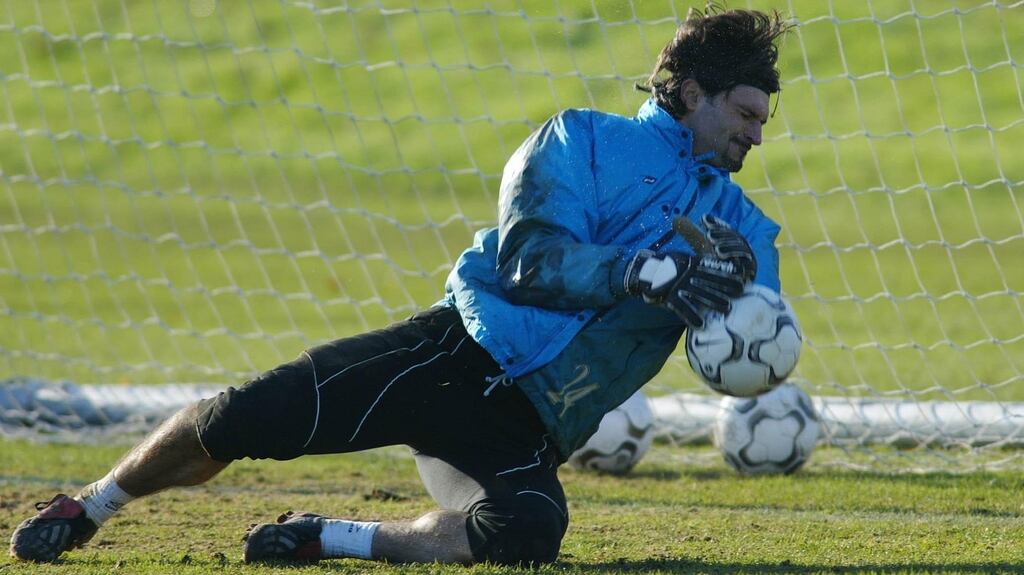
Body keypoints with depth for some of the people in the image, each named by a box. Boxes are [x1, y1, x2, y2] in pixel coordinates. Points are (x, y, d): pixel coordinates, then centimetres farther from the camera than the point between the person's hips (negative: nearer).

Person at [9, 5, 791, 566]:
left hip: (525, 431, 3)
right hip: (457, 350, -3)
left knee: (530, 532, -32)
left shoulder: (738, 225, 16)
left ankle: (329, 538, -11)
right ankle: (89, 508, 11)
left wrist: (740, 290, -18)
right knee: (243, 418, -16)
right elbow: (529, 257, -11)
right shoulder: (586, 141, 4)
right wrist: (644, 272, -23)